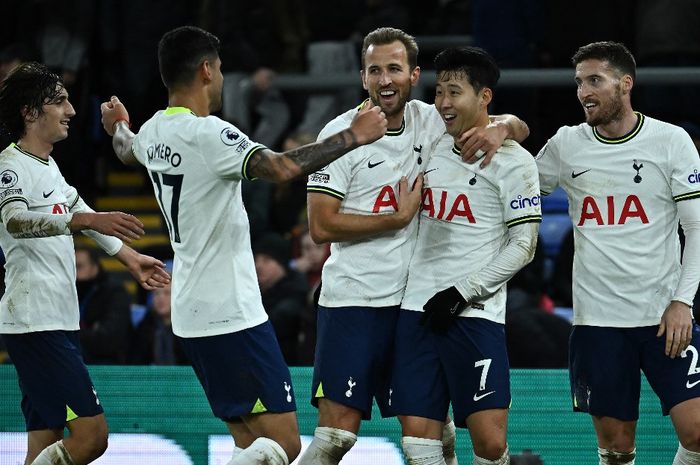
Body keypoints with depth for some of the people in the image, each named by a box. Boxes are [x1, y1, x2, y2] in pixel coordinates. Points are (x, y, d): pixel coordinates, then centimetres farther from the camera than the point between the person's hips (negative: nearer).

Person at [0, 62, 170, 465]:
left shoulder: (48, 165, 19)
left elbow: (77, 209, 35)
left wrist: (130, 257, 44)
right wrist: (87, 220, -42)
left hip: (60, 322, 10)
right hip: (35, 322, -10)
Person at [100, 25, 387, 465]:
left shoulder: (154, 131, 8)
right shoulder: (208, 133, -18)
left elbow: (128, 149, 33)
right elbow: (282, 167, -32)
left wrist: (119, 126, 54)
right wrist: (354, 136, -22)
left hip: (192, 310, 10)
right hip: (231, 313, -10)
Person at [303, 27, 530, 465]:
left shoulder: (431, 121, 5)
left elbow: (519, 127, 11)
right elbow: (321, 226, -12)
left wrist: (500, 129, -13)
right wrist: (398, 219, -13)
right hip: (353, 301, -5)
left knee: (436, 430, 9)